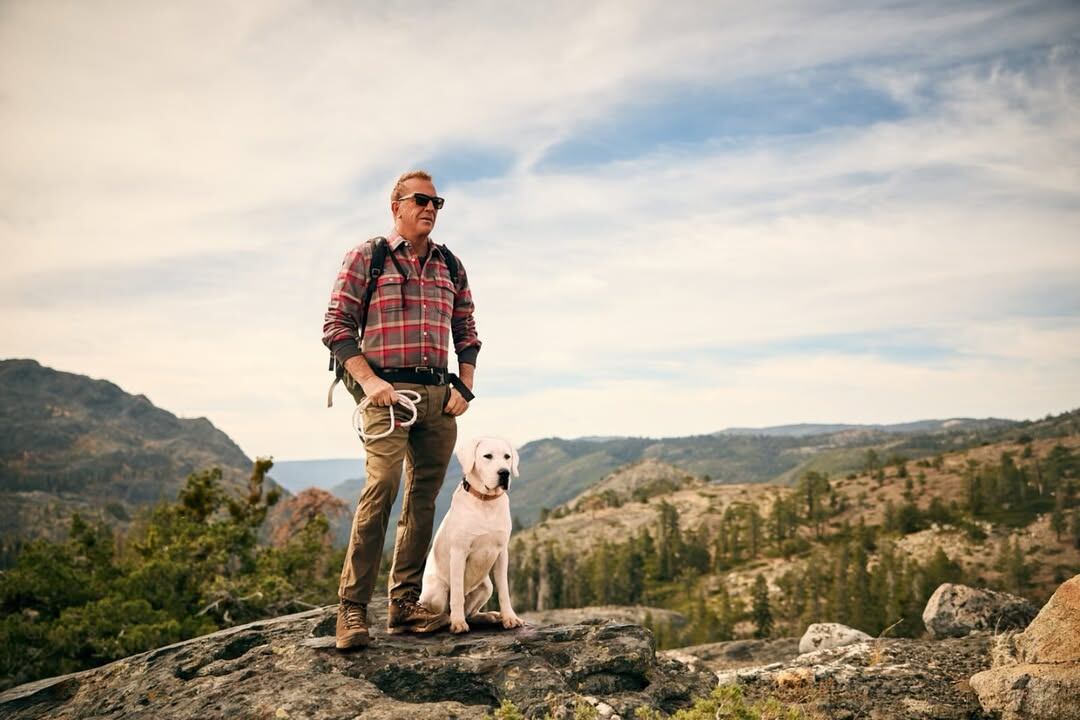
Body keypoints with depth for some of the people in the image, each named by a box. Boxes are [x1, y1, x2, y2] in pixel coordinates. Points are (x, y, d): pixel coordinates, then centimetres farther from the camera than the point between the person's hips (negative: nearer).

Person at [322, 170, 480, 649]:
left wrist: (464, 388, 5)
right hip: (388, 392, -5)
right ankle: (352, 607, -10)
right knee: (381, 488, -18)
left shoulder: (451, 265, 17)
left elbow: (467, 333, 19)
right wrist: (368, 380, -12)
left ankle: (405, 604, 12)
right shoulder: (365, 256, 4)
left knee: (423, 497, 4)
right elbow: (336, 325, -1)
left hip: (439, 395, 5)